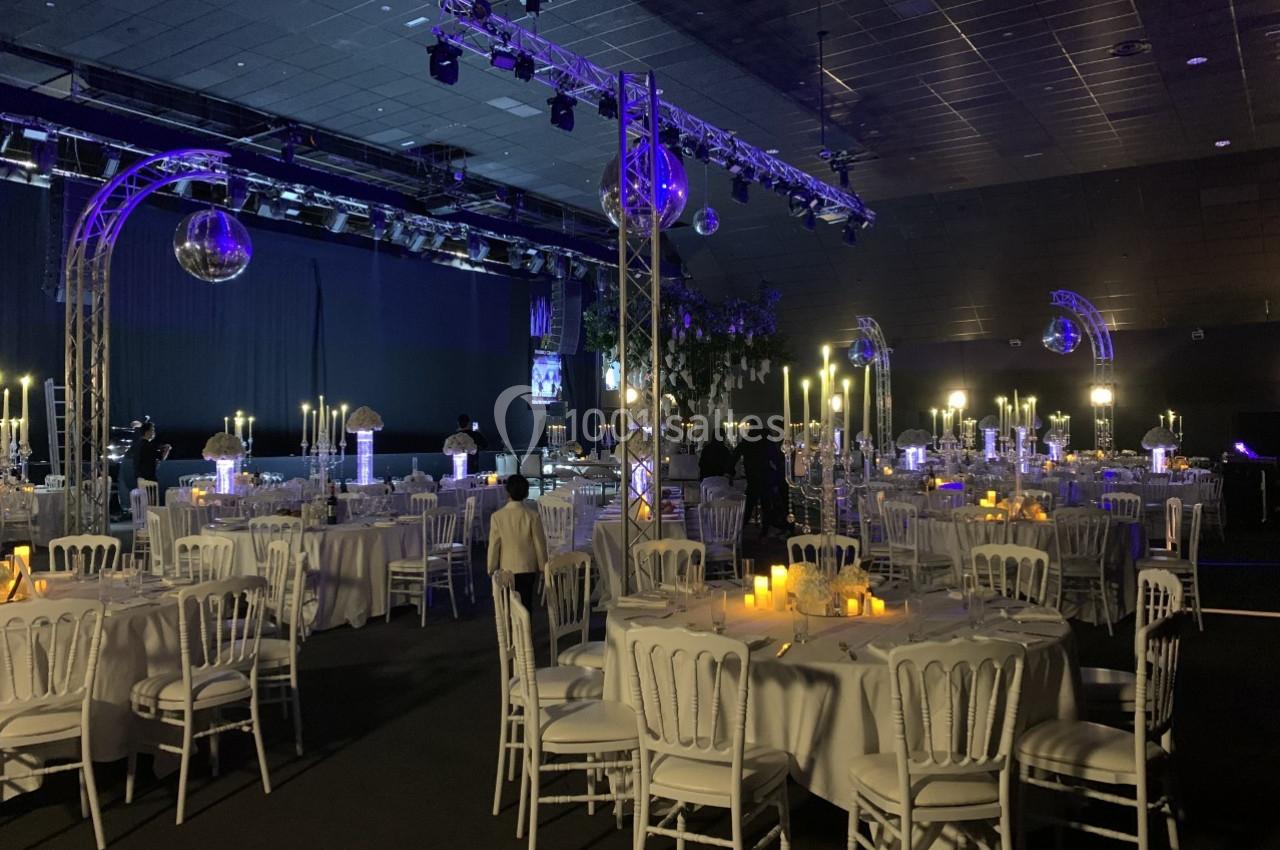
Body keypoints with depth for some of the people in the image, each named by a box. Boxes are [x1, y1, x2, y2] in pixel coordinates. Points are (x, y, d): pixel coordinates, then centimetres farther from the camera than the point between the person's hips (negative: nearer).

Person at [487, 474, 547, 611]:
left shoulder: (497, 516, -12)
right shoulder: (532, 515, -12)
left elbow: (494, 545, -6)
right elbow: (539, 543, -6)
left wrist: (491, 568, 6)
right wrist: (543, 566, 6)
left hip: (506, 569, 0)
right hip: (528, 568, 0)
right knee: (526, 603, 8)